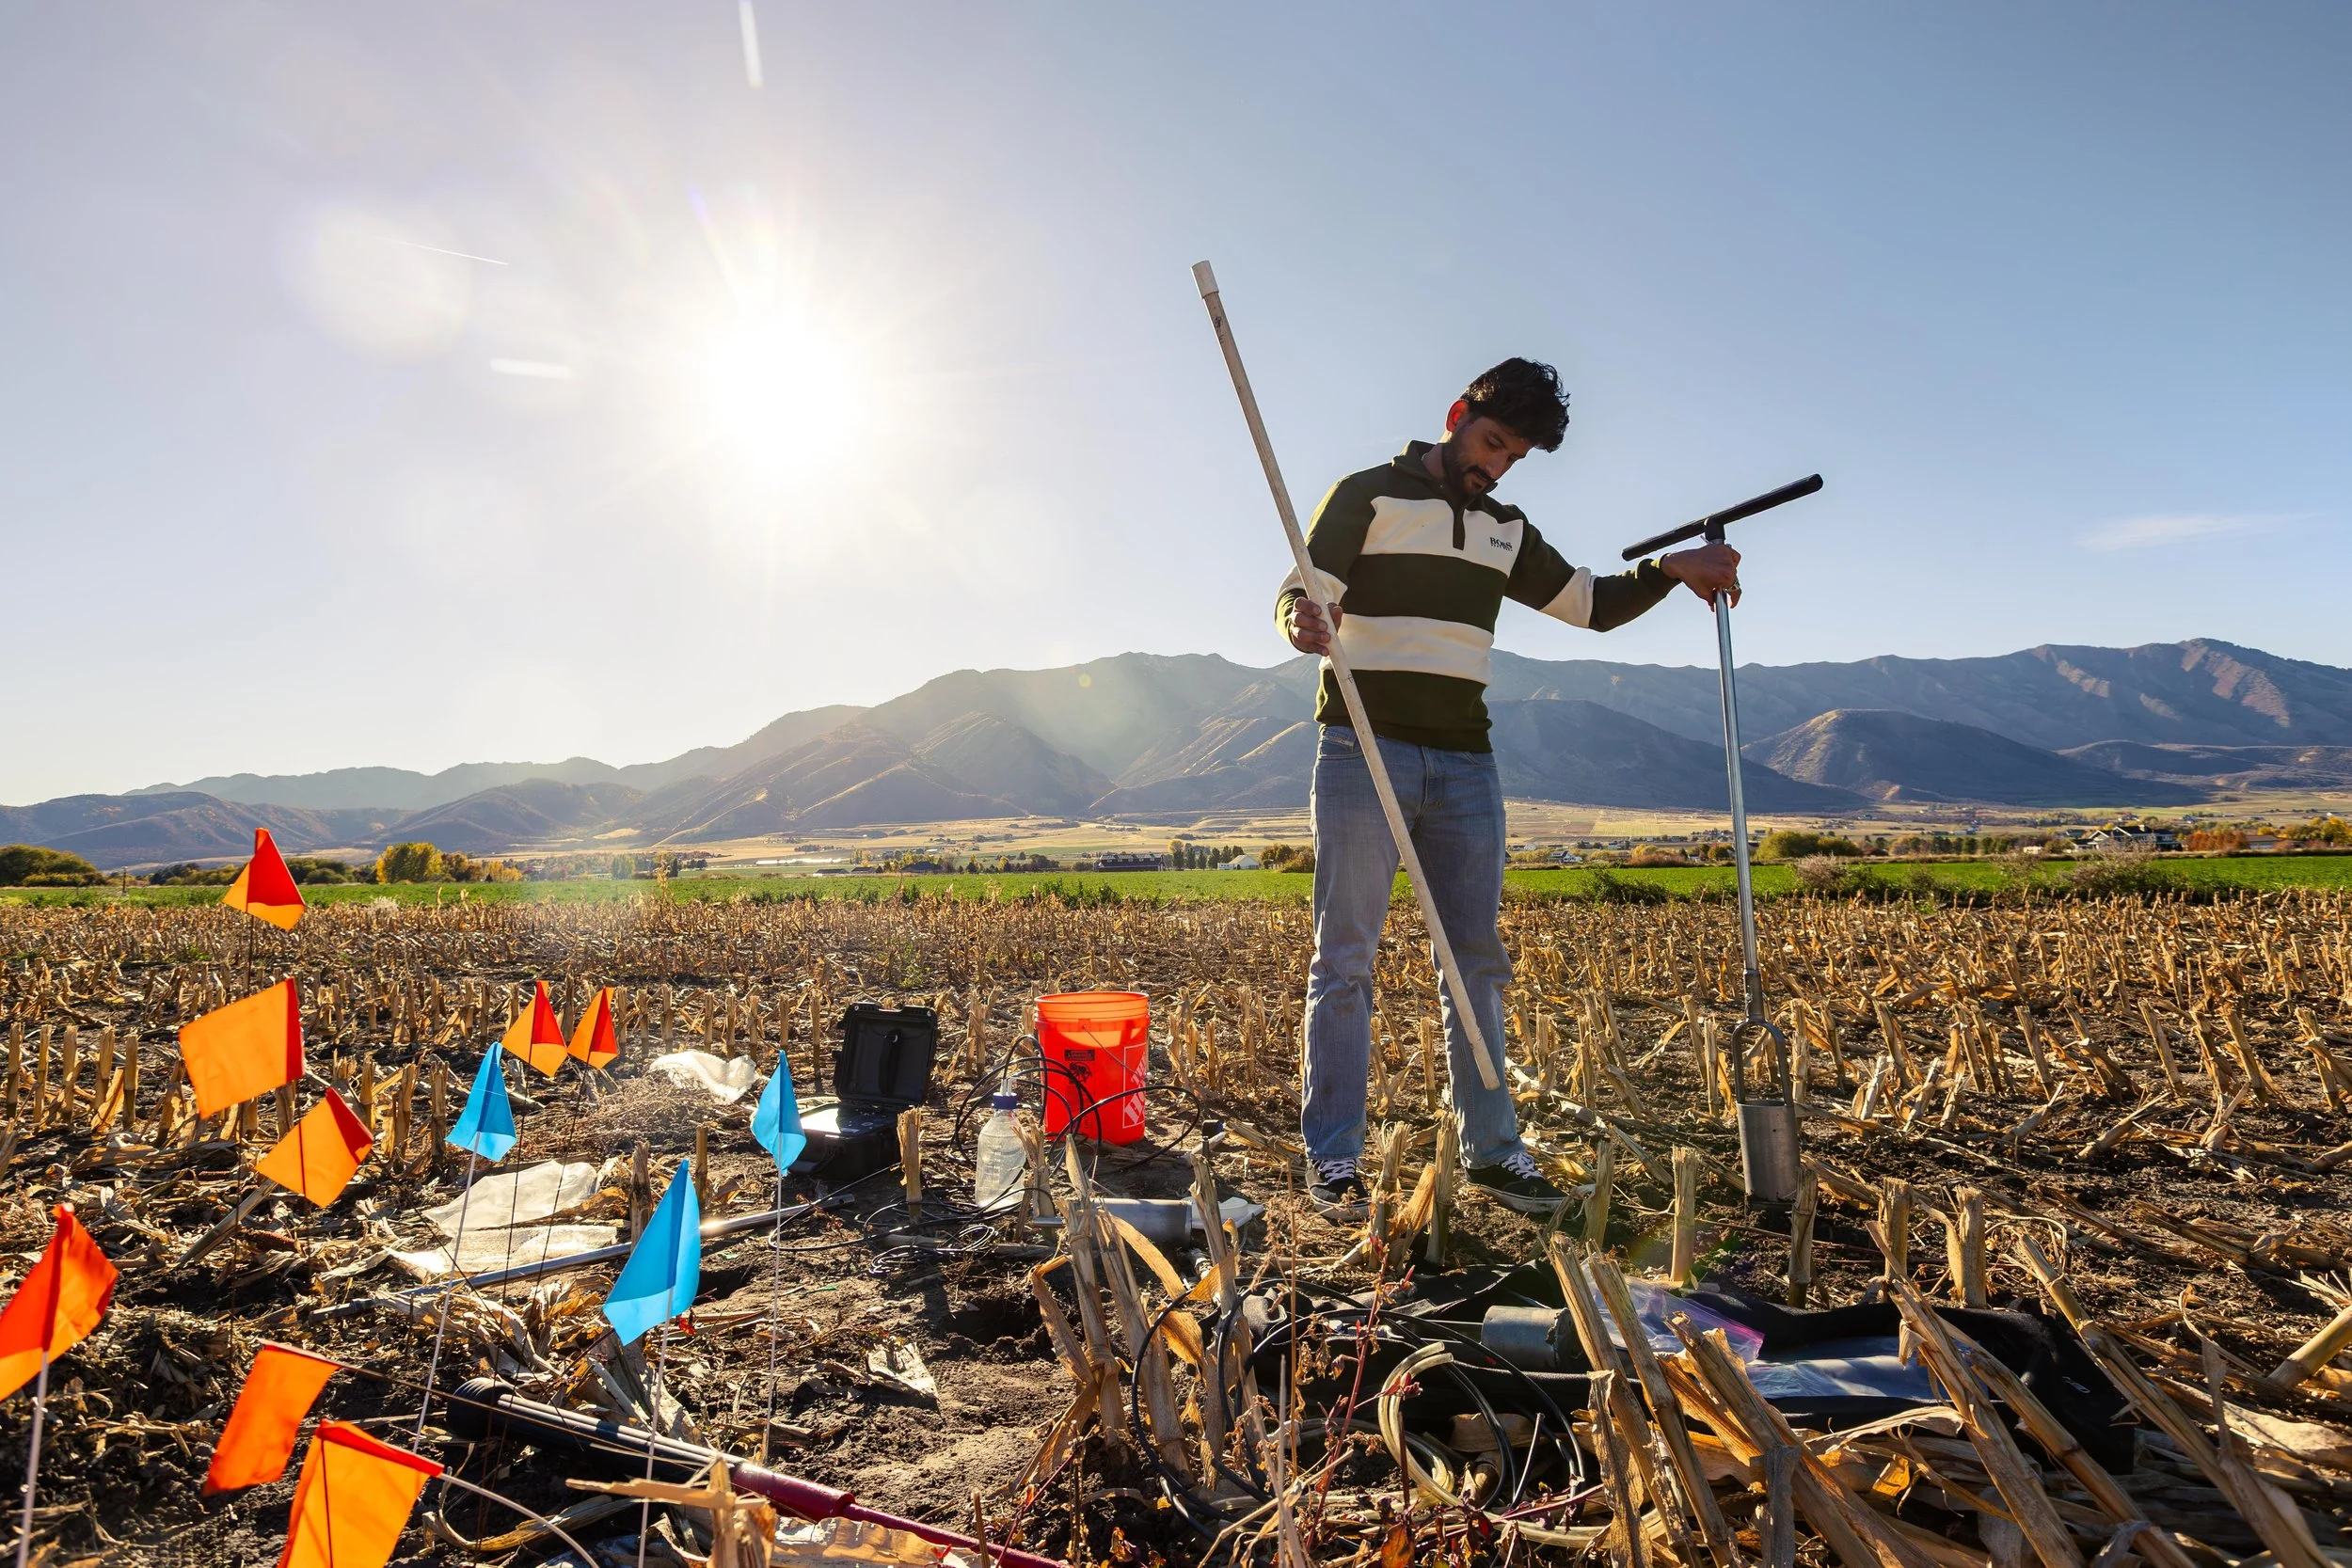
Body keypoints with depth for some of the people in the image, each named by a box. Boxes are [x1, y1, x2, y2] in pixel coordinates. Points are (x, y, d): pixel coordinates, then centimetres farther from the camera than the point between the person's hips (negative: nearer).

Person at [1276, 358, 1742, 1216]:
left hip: (1463, 760, 6)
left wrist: (1669, 570, 9)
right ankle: (1333, 1159, 3)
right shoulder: (1367, 496, 2)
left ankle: (1491, 1148, 18)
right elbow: (1299, 594, -8)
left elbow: (1591, 603, 25)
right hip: (1365, 750, -6)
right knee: (1345, 958, -4)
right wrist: (1303, 617, -32)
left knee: (1478, 960, 7)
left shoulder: (1506, 530, 20)